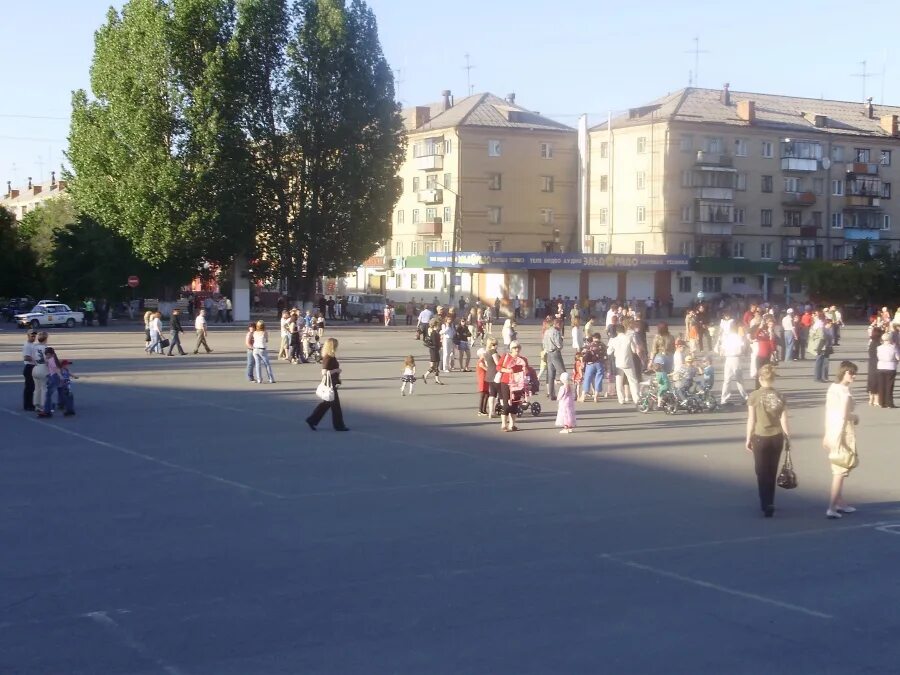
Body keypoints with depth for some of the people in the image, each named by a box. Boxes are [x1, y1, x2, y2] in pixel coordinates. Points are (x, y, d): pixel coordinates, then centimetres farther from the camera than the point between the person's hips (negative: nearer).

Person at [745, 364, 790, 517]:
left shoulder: (754, 396, -10)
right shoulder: (780, 397, -1)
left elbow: (751, 420, -8)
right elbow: (784, 421, 0)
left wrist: (748, 439, 2)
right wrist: (788, 438, 10)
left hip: (760, 437, -3)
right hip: (777, 437, 3)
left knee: (762, 473, 5)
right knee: (772, 472, 16)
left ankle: (766, 505, -5)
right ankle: (769, 503, 25)